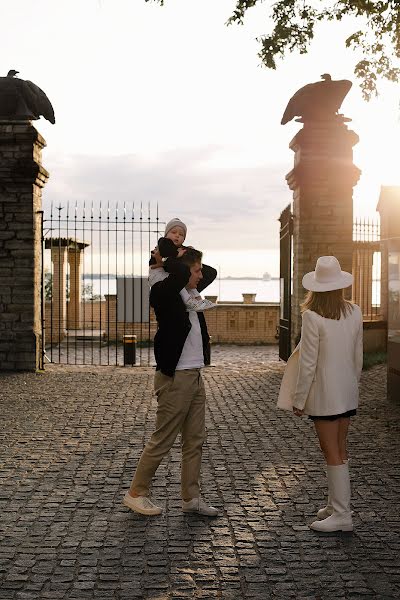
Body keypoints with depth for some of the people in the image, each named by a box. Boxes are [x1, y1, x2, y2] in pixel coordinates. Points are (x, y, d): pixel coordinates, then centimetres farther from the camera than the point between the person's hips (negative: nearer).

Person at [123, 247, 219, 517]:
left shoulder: (190, 292, 11)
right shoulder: (163, 294, -14)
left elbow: (212, 272, 25)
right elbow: (180, 272, -32)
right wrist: (164, 263, -11)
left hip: (195, 377, 9)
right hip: (175, 378, -9)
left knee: (195, 440, 11)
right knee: (162, 440, 0)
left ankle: (191, 498, 20)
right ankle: (136, 493, 16)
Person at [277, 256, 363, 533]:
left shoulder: (313, 317, -17)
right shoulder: (355, 312, 0)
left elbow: (308, 363, -15)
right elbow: (358, 356, 7)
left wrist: (298, 399, -7)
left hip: (324, 394, -6)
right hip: (348, 392, 6)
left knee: (332, 452, 1)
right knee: (340, 450, 17)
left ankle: (342, 514, 6)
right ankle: (336, 504, 28)